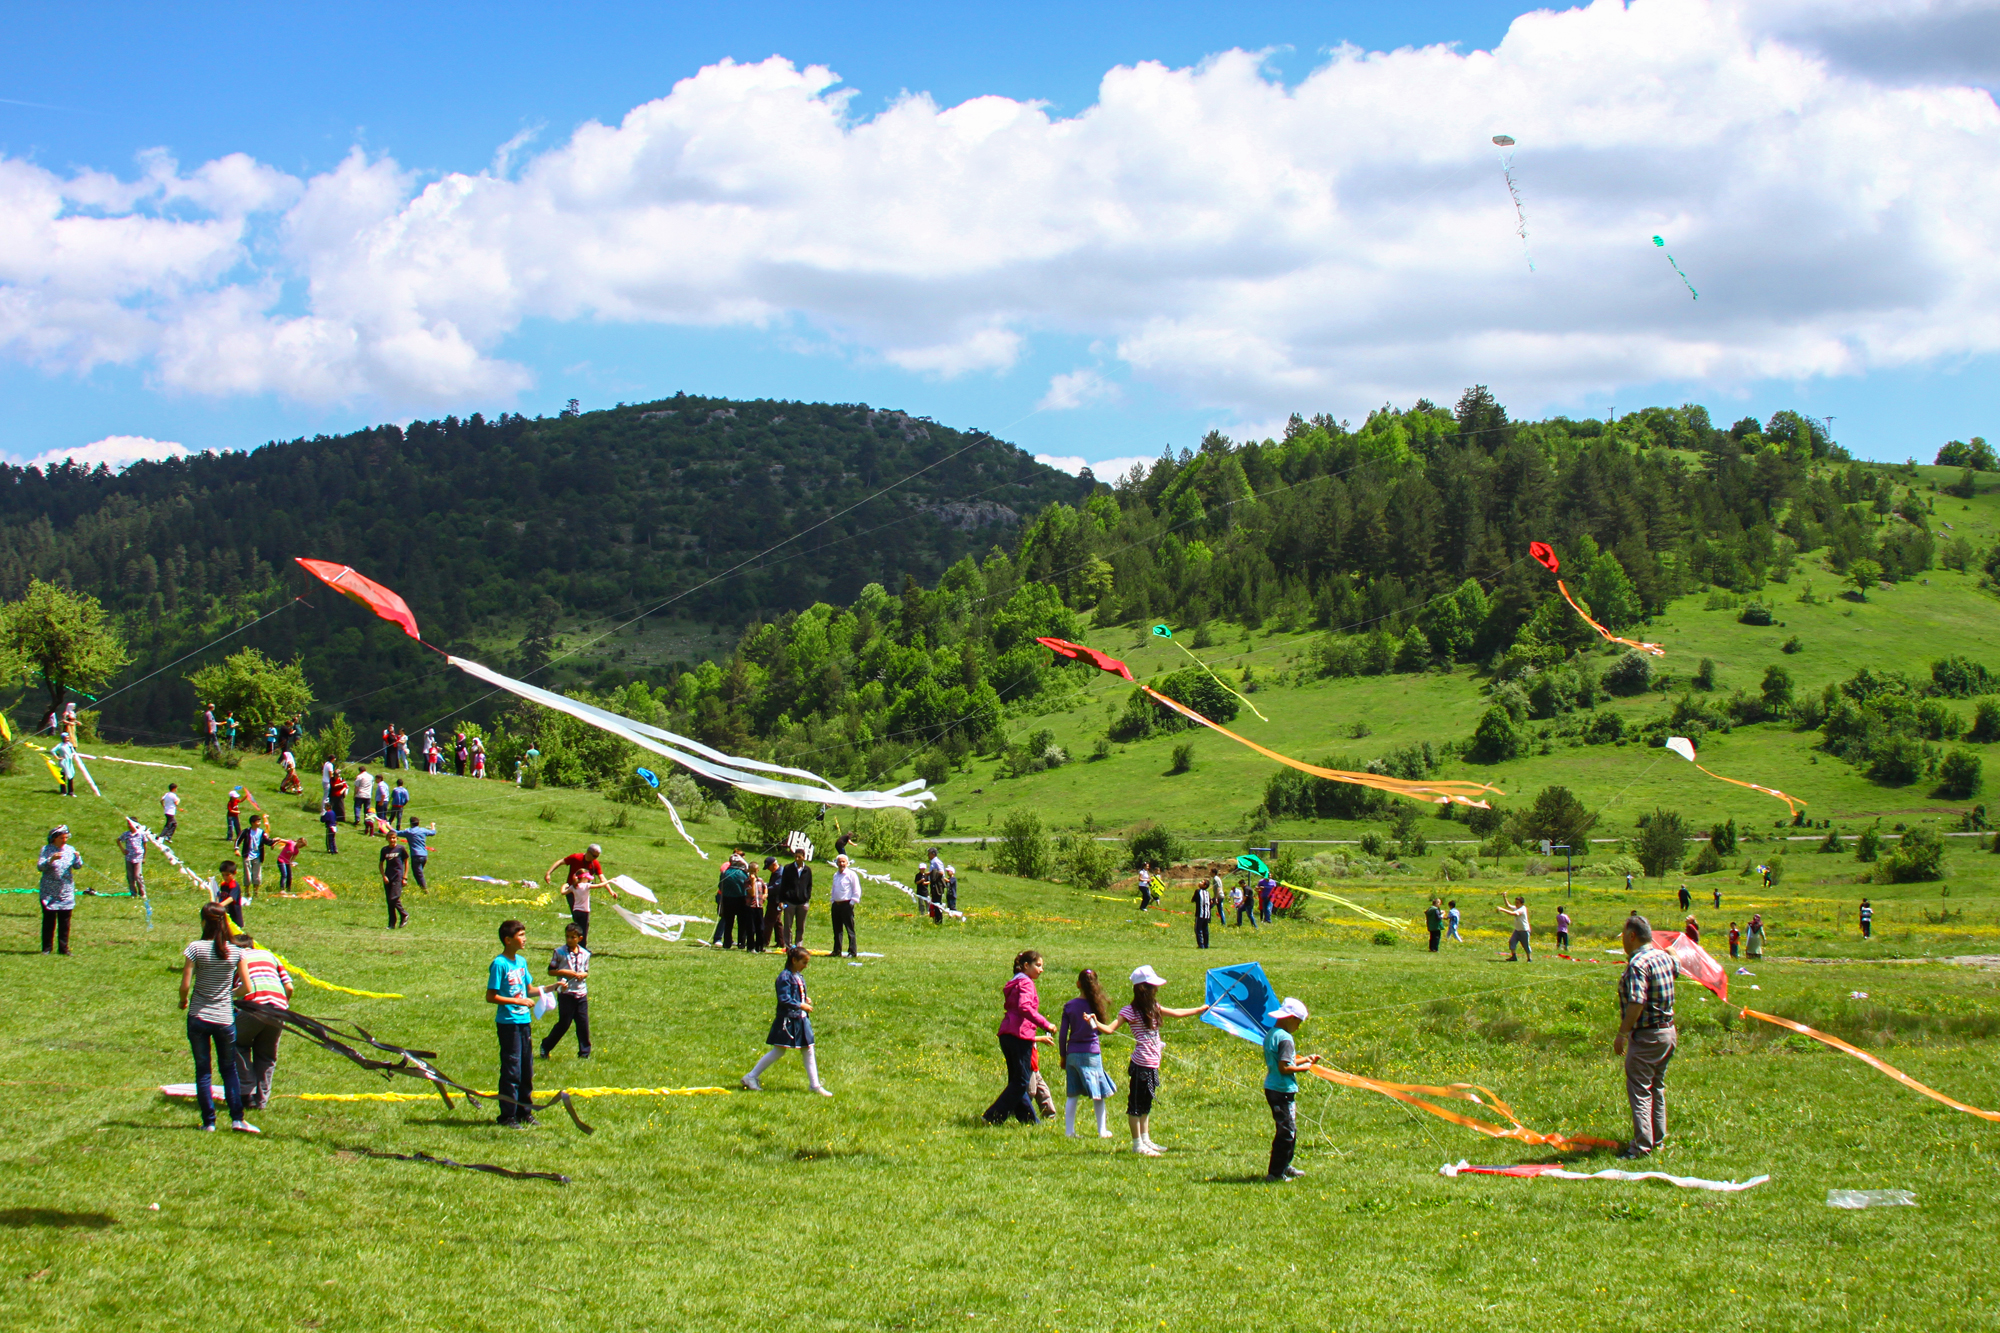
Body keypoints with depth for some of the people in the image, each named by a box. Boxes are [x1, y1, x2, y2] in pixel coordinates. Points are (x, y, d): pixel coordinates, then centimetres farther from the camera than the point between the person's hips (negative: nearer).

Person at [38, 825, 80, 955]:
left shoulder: (70, 850, 6)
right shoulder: (46, 849, -3)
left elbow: (77, 866, 0)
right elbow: (39, 866, -12)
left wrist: (78, 858, -21)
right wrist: (51, 859, -28)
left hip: (66, 893, 3)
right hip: (49, 893, -3)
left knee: (65, 922, 4)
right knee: (49, 921, 0)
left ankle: (63, 948, 10)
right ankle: (46, 948, 7)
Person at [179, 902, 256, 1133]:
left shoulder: (195, 948, -10)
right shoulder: (236, 952, -4)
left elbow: (185, 985, -12)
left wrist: (183, 1001, 9)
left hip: (198, 1018, -2)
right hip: (225, 1019, 2)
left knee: (202, 1070, 7)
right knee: (229, 1070, 14)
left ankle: (208, 1121, 7)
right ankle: (237, 1119, 8)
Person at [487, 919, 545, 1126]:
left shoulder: (521, 961, 10)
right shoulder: (499, 964, -13)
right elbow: (491, 997, -15)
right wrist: (518, 1001, -19)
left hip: (524, 1021, 8)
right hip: (508, 1023, -8)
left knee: (527, 1070, 12)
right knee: (511, 1071, -4)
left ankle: (525, 1112, 21)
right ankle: (507, 1115, 2)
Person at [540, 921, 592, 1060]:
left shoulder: (585, 954, 7)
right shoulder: (559, 953, -4)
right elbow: (551, 971, -1)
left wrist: (583, 974, -6)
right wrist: (564, 972, -15)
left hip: (581, 993, 3)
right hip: (565, 993, -3)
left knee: (583, 1024, 3)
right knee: (564, 1023, -1)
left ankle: (584, 1052, 13)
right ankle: (546, 1046, 16)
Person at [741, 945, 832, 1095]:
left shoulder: (799, 977, 12)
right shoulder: (785, 977, -16)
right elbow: (784, 999, -22)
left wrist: (806, 999, 2)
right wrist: (801, 1005, -19)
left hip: (801, 1019, 9)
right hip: (787, 1020, -9)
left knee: (808, 1051, 7)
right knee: (778, 1051, 0)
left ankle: (815, 1085, 13)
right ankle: (751, 1077, 10)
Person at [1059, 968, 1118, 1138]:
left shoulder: (1069, 1006, -2)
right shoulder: (1096, 1004, -5)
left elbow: (1062, 1034, 0)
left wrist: (1063, 1056, 10)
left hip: (1073, 1053, 1)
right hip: (1091, 1053, -1)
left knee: (1072, 1095, 8)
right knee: (1098, 1095, 9)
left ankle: (1069, 1131, 5)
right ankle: (1102, 1130, 14)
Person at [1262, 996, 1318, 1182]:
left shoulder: (1270, 1035, 11)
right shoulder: (1285, 1038, -18)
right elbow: (1284, 1068, -24)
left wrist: (1305, 1060, 19)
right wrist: (1302, 1068, -8)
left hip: (1272, 1089, 10)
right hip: (1282, 1091, -10)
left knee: (1289, 1131, 21)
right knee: (1286, 1132, -5)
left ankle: (1284, 1167, 32)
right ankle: (1275, 1173, -2)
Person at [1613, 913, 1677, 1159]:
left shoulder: (1637, 964, -21)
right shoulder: (1664, 957, 5)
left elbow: (1636, 1003, -28)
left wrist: (1622, 1033, -21)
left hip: (1646, 1036, -9)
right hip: (1668, 1031, 9)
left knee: (1639, 1090, -4)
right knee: (1657, 1088, 20)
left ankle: (1642, 1146, -6)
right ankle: (1658, 1138, 28)